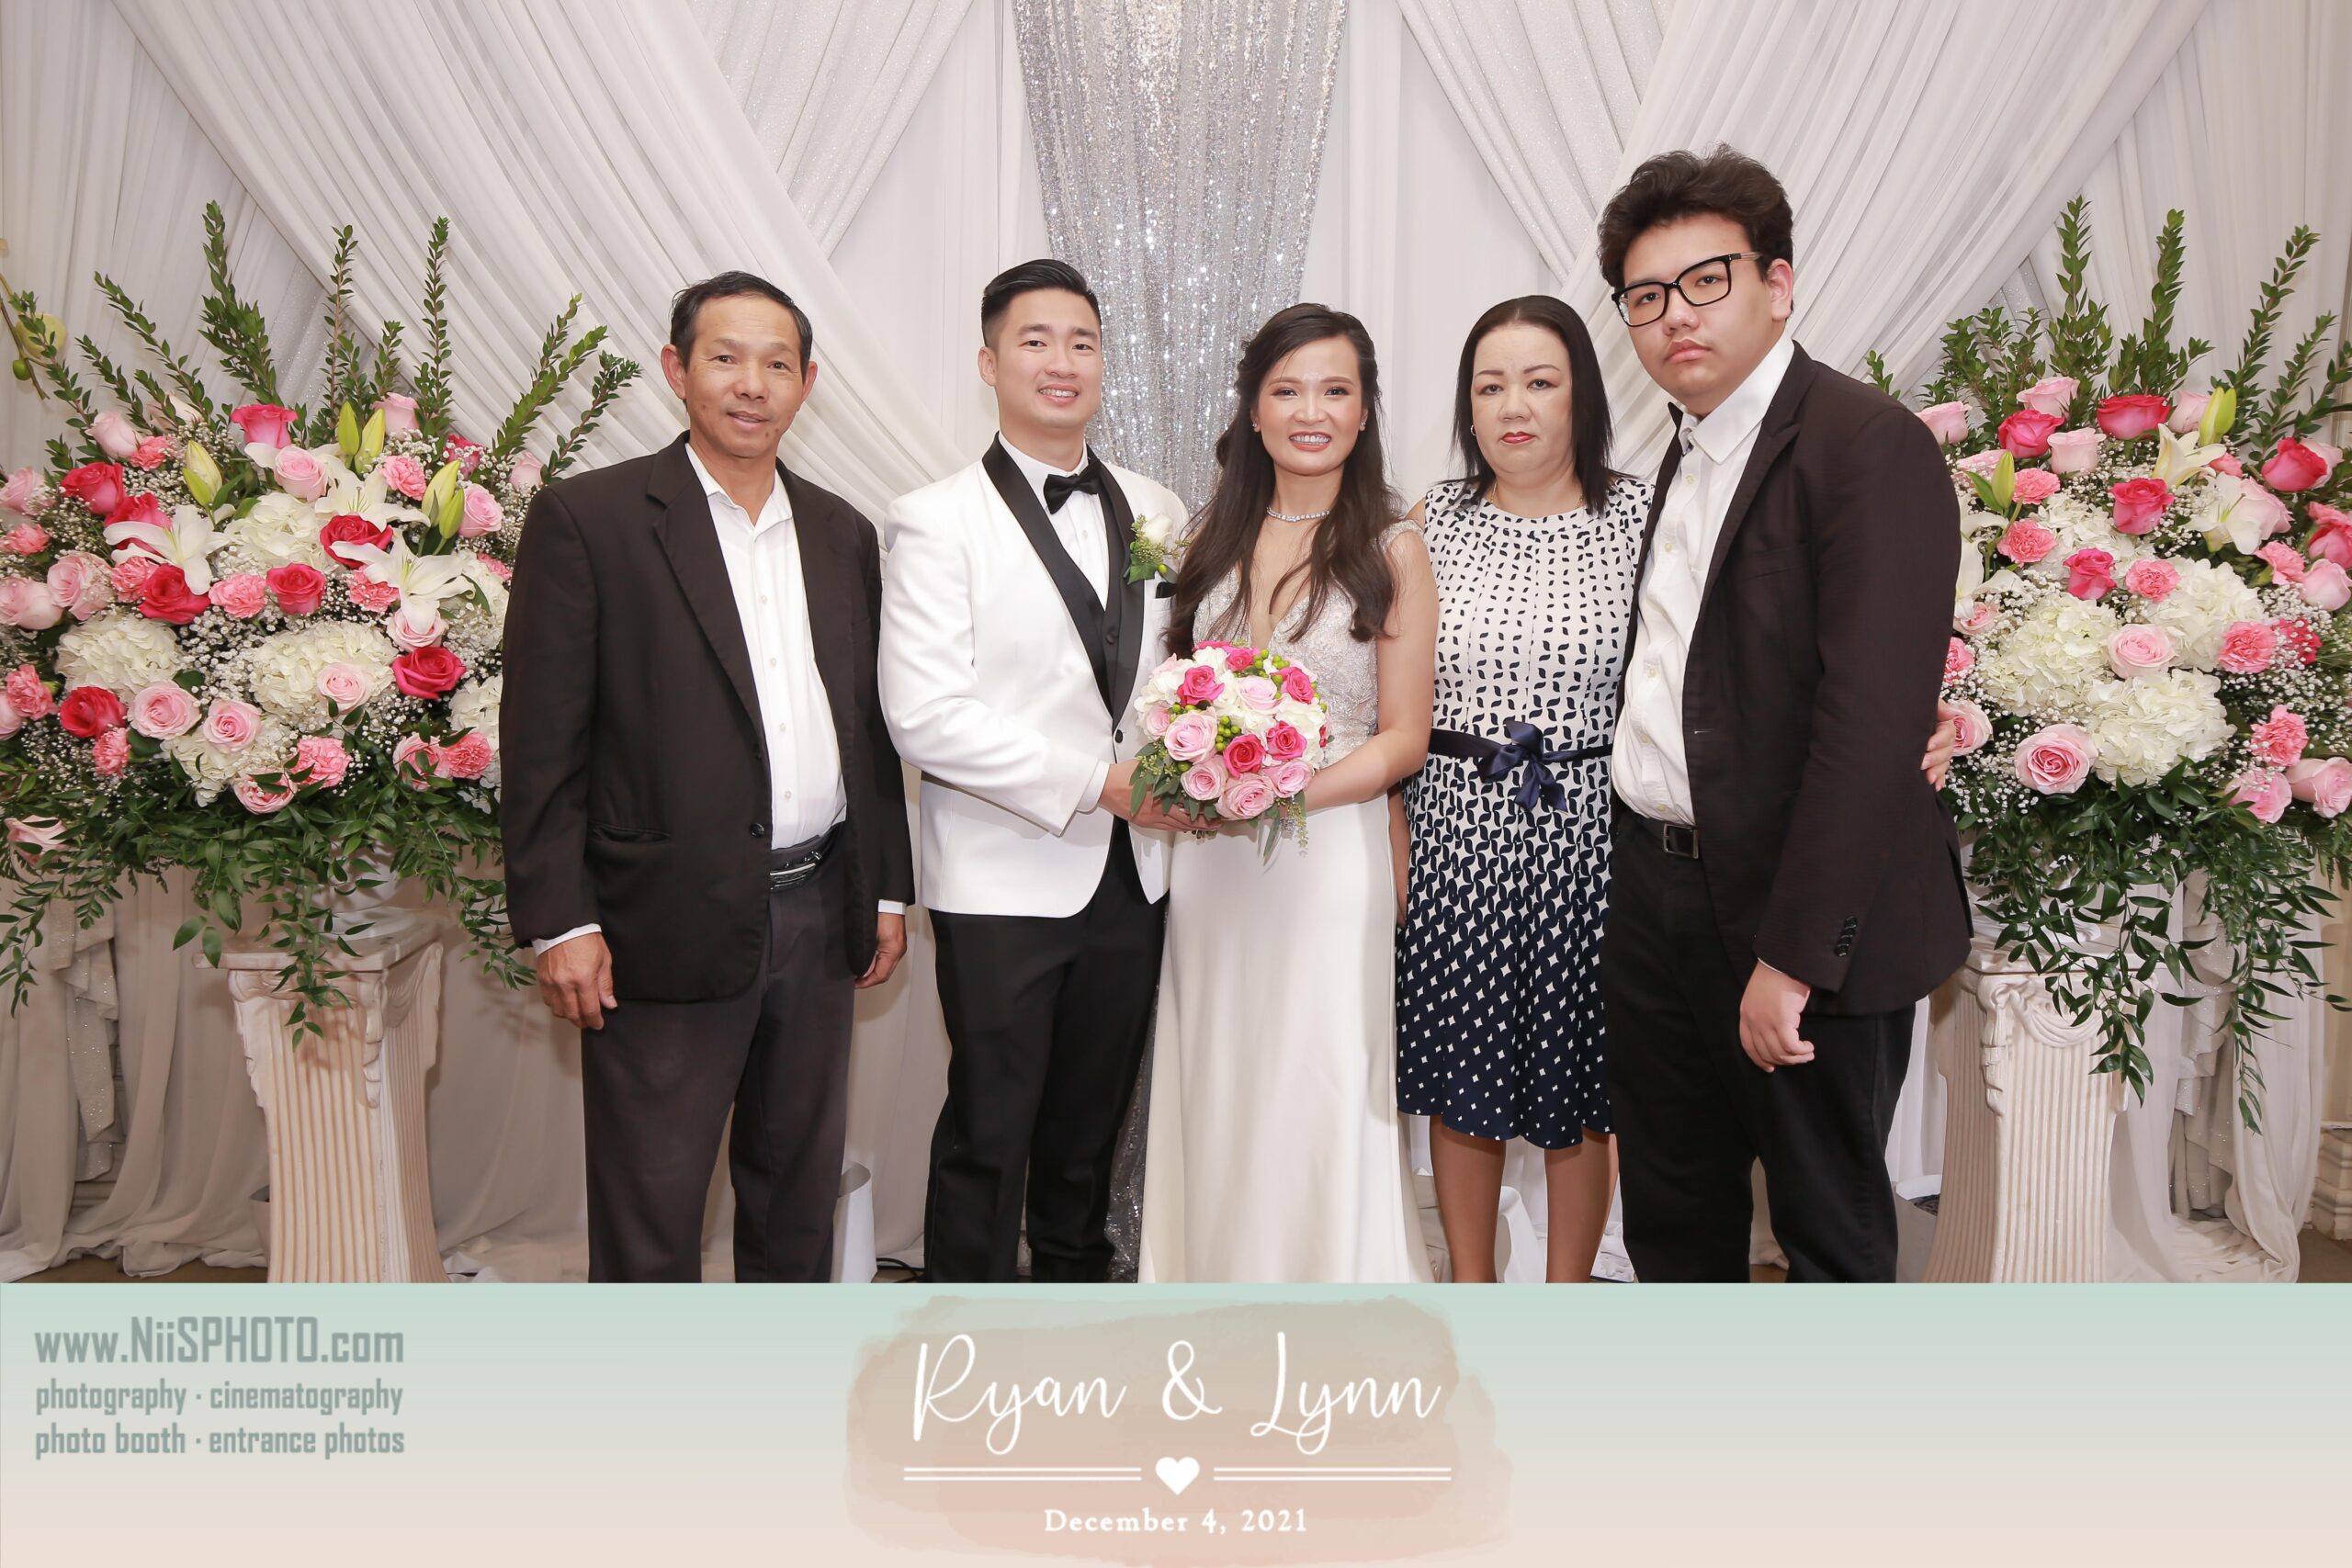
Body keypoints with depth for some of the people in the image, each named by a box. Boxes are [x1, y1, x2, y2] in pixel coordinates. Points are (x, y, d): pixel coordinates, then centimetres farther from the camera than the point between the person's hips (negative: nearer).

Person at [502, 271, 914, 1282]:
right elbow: (542, 739, -8)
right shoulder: (588, 517, -5)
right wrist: (559, 923, -13)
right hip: (668, 924, -5)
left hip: (818, 916, 6)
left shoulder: (841, 533, 12)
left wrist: (887, 889, 13)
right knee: (650, 1209, 5)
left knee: (801, 1186, 18)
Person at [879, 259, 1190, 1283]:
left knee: (1092, 1124, 18)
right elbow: (924, 714, -16)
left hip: (1132, 873, 5)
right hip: (1003, 882, -5)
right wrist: (1097, 779, -19)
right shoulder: (937, 521, -8)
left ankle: (1075, 1287, 37)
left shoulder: (1154, 512, 10)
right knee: (989, 1133, 5)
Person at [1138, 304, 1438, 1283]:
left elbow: (1403, 739, -5)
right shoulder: (1213, 538, 9)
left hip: (1327, 859, -4)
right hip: (1208, 861, 4)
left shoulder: (1391, 549, -3)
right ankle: (1217, 1282, 29)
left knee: (1317, 1107, 2)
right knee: (1214, 1098, 11)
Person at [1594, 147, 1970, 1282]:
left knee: (1829, 1232, 10)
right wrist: (1636, 874, 5)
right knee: (1671, 1215, 20)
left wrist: (1794, 955, -23)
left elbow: (1873, 719, -22)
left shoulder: (1869, 444, -14)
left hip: (1804, 925, -7)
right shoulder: (1687, 452, 13)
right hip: (1654, 888, 8)